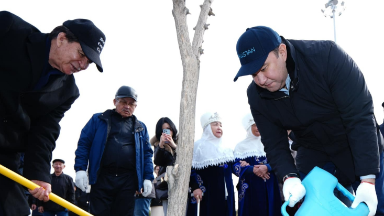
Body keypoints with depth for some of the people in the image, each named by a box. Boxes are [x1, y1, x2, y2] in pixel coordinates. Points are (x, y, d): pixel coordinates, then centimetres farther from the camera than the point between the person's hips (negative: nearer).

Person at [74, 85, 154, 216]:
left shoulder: (140, 127, 18)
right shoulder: (98, 120, 11)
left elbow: (147, 153, 17)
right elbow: (84, 144, 6)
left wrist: (148, 178, 6)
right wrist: (80, 169, -6)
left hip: (127, 181, 2)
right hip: (101, 179, -2)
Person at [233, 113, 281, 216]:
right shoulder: (241, 146, 5)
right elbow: (236, 166, -5)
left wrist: (266, 167, -18)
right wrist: (253, 170, -20)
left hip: (269, 187, 2)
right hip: (250, 187, -2)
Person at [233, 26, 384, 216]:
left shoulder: (327, 56, -31)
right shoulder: (256, 96, -16)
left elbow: (360, 116, -30)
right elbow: (275, 145, -10)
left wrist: (368, 179, -34)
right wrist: (289, 177, -32)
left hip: (358, 146, -3)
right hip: (313, 154, 3)